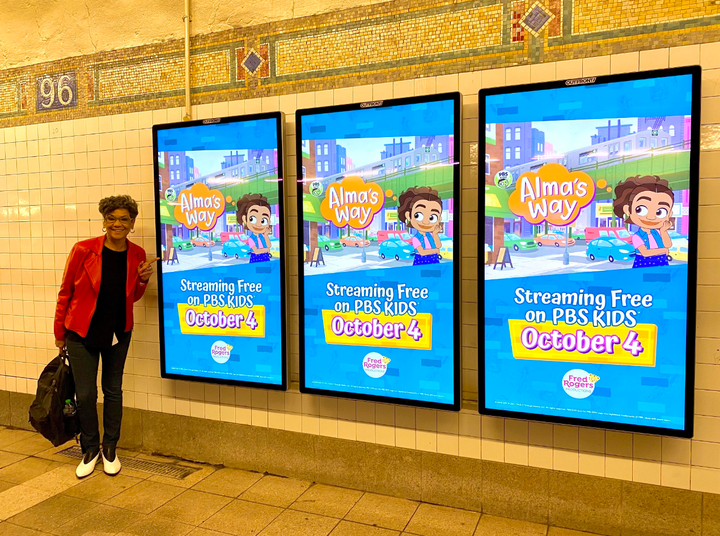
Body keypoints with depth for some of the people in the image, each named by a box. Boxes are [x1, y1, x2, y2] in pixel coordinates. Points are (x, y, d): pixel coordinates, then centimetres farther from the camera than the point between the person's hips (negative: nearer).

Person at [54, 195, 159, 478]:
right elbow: (65, 292, -5)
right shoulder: (83, 250, -15)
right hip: (82, 333, -2)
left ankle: (110, 449, 30)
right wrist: (59, 333, 2)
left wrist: (143, 279, -14)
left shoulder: (137, 254, -5)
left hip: (118, 333, 3)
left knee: (113, 391, 13)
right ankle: (90, 450, 26)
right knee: (85, 394, 3)